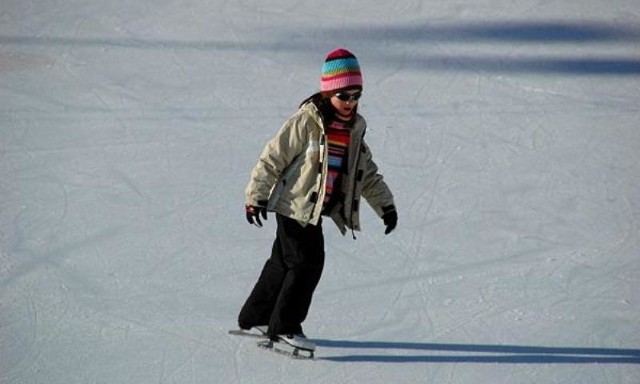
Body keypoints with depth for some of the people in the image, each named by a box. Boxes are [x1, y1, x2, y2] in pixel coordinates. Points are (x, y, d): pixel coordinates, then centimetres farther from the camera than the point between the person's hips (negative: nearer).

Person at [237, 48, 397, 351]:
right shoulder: (307, 122, -16)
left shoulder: (353, 128, 8)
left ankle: (255, 317, 28)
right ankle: (285, 326, -2)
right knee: (307, 263, -11)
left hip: (317, 209, 8)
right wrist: (256, 196, -17)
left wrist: (385, 204, 15)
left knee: (284, 262, 16)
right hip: (295, 205, -8)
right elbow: (273, 157, -14)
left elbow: (366, 172, 18)